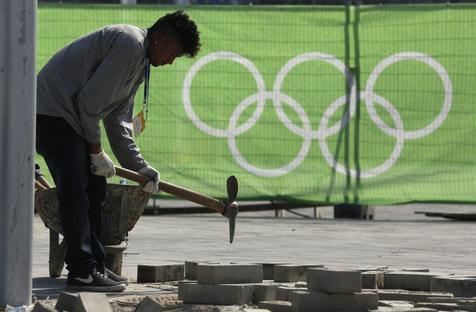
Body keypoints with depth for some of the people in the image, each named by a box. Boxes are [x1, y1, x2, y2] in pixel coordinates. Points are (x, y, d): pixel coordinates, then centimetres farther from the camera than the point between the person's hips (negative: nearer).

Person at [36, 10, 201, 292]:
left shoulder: (140, 59, 14)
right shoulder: (129, 44, -19)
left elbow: (118, 119, 17)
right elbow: (90, 101, -21)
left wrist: (140, 167, 10)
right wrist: (96, 151, -12)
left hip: (73, 116, 11)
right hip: (53, 112, -11)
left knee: (95, 190, 11)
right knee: (75, 192, -13)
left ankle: (94, 266, 17)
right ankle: (82, 272, -11)